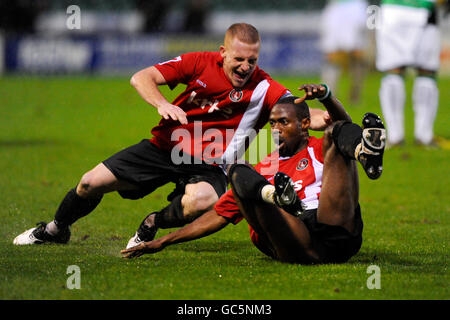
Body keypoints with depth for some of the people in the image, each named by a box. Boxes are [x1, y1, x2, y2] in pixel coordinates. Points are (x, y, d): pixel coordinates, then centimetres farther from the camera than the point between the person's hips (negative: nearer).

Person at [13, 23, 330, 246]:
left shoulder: (263, 88, -13)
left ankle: (154, 224, -2)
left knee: (201, 201, -38)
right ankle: (57, 228, 33)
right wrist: (162, 103, -28)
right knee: (92, 183, -1)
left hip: (208, 165, -2)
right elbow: (141, 77, -9)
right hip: (165, 146, 2)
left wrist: (325, 117, -47)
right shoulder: (200, 63, -8)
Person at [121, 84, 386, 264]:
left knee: (337, 135, -6)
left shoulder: (320, 150, 24)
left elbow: (343, 125, 3)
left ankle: (366, 152, -44)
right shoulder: (262, 171, 32)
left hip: (337, 233, -1)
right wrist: (162, 243, 28)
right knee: (238, 173, -13)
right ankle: (273, 194, -48)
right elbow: (220, 215, 32)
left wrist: (325, 95, -17)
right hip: (300, 249, 1)